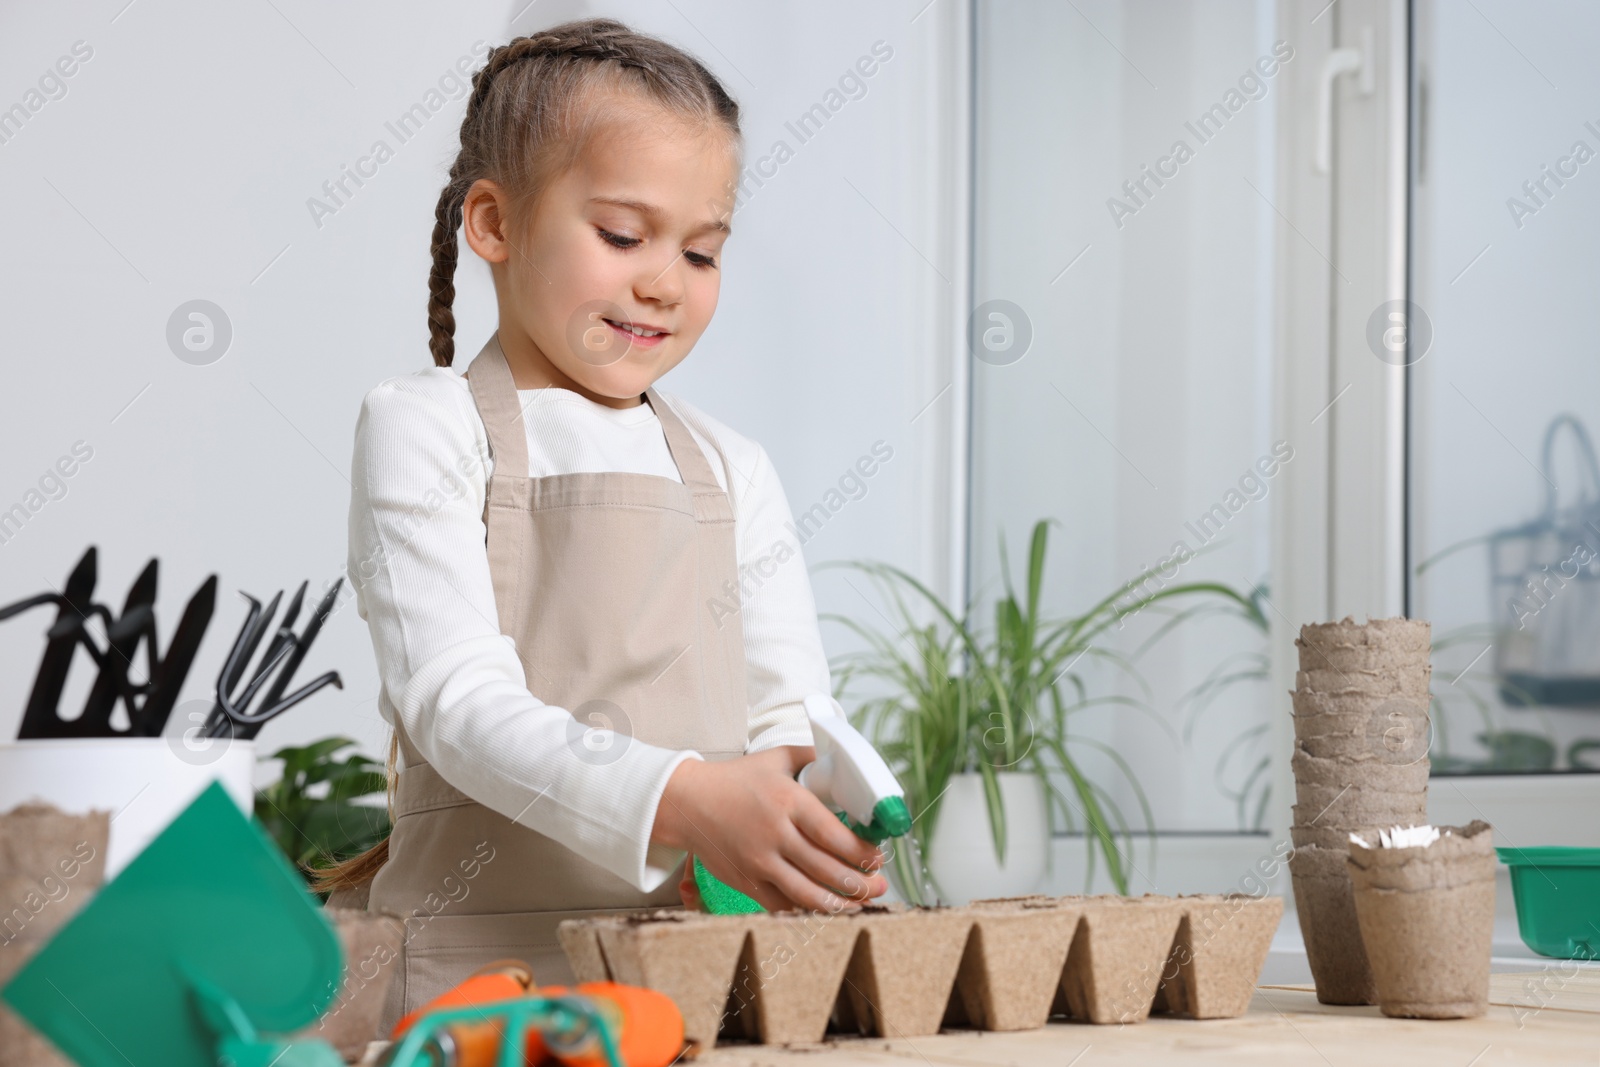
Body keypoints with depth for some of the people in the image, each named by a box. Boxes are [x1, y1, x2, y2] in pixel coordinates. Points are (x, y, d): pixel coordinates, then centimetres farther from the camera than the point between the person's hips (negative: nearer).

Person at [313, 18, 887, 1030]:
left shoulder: (732, 469, 15)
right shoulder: (427, 428, 0)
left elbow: (792, 714, 11)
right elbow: (458, 703, -11)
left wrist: (809, 810, -14)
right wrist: (682, 801, -26)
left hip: (711, 947, 5)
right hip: (491, 957, -5)